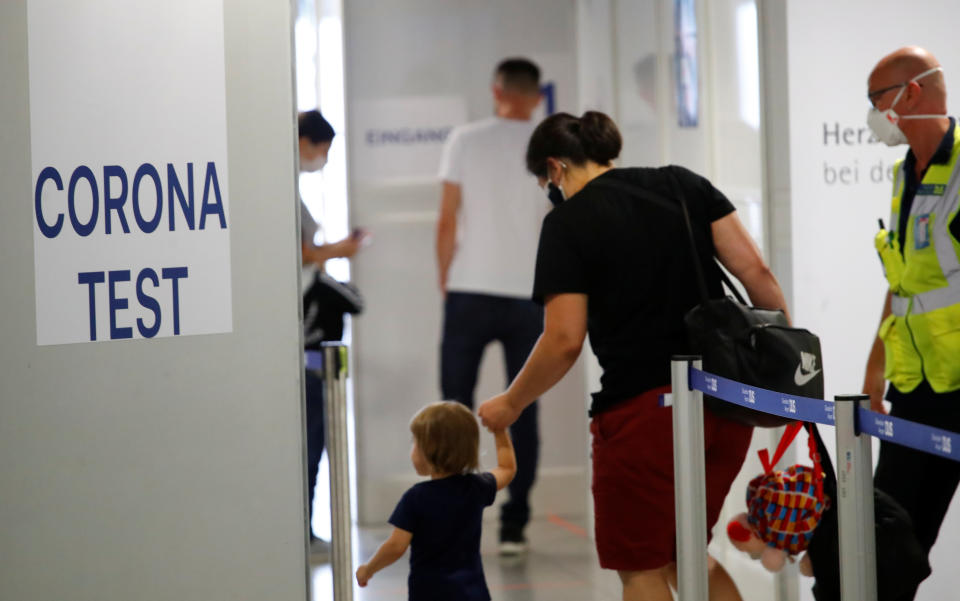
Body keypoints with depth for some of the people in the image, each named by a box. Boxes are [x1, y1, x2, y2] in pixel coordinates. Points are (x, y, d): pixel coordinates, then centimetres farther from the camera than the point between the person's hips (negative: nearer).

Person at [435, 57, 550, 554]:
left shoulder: (466, 141, -1)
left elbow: (447, 223, -2)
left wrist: (445, 284, 9)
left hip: (469, 293, -1)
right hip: (528, 295, 1)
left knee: (456, 408, 9)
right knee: (522, 412, 7)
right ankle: (513, 527, 4)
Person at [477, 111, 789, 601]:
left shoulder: (567, 224, -6)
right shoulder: (683, 185, 9)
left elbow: (565, 340, -11)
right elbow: (755, 272, 3)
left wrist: (510, 404, 3)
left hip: (644, 409, -6)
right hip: (726, 403, 6)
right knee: (684, 556, 22)